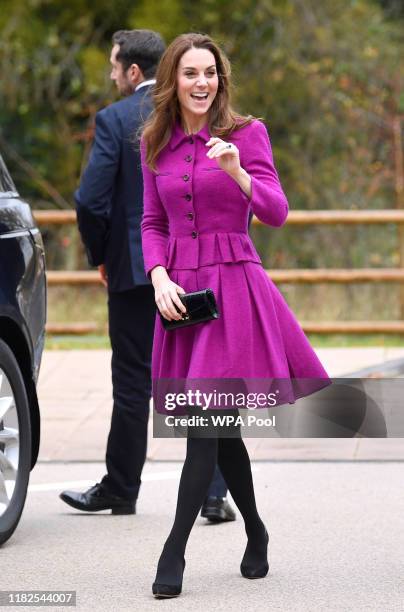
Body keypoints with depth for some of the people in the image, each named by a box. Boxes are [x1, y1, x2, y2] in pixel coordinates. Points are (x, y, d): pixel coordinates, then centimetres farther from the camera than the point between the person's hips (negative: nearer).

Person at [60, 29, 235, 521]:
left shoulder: (114, 120, -8)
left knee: (132, 383, 7)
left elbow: (91, 200, -11)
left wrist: (100, 257, 3)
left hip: (135, 269, -3)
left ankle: (120, 490, 19)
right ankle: (214, 494, -4)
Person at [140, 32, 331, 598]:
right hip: (181, 287, 4)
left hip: (234, 284, -4)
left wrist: (237, 174, -28)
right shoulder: (156, 145, 9)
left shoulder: (246, 133, -2)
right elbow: (153, 223, 13)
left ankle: (174, 552, -11)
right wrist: (160, 277, -4)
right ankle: (255, 535, 28)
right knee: (219, 428, 11)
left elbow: (277, 212, -11)